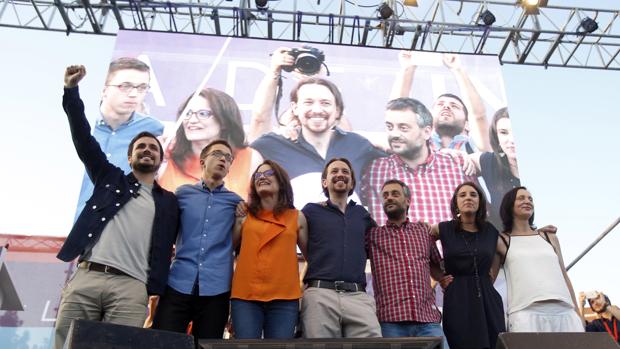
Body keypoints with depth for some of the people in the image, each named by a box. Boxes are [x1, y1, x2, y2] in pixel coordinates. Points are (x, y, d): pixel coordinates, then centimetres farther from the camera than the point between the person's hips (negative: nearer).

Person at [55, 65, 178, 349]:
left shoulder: (168, 202, 17)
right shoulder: (110, 179, 21)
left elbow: (164, 250, 10)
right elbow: (84, 140, 12)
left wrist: (155, 291, -2)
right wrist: (71, 91, 4)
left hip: (131, 287, -1)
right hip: (85, 278, 1)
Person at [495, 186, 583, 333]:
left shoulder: (549, 237, 20)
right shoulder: (502, 241, 9)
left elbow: (563, 275, 20)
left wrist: (577, 312, 15)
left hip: (564, 311, 4)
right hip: (526, 313, -4)